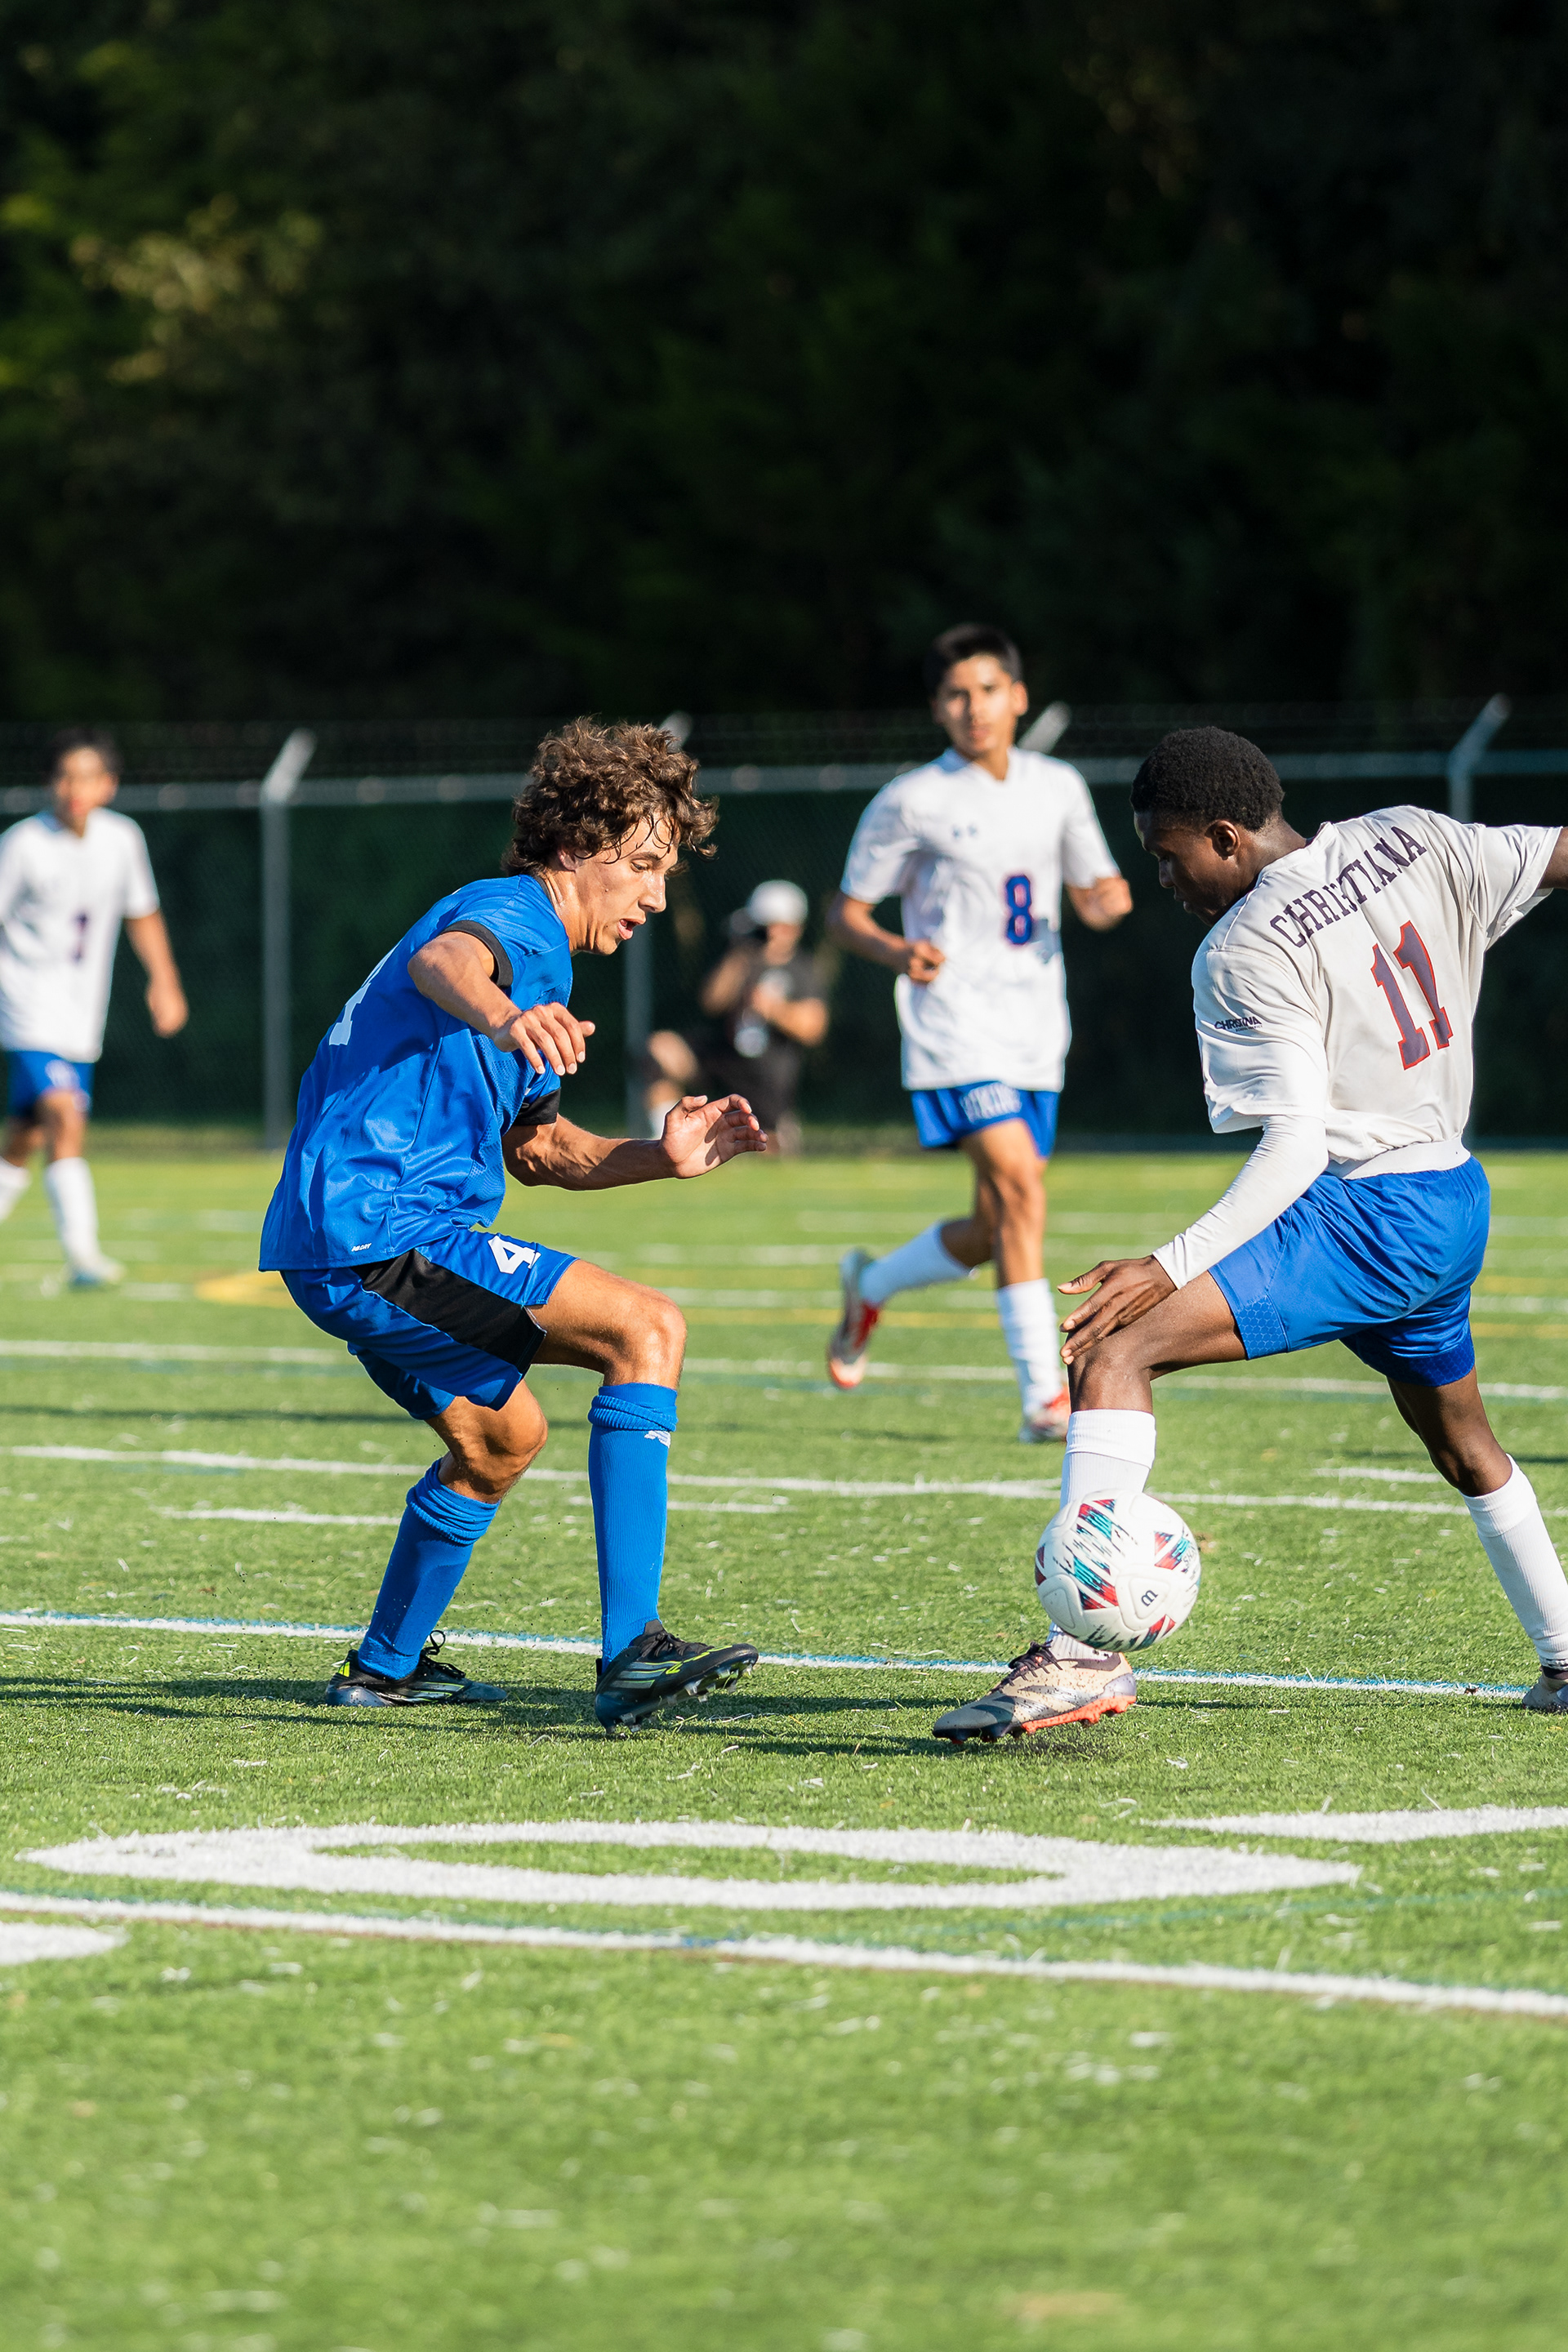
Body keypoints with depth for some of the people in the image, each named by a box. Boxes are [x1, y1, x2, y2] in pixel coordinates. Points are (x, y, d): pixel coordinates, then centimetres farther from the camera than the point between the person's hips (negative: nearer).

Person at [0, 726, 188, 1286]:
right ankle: (82, 1253, -26)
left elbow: (141, 913, 18)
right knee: (64, 1117, -22)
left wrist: (164, 980, 13)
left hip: (81, 1019, 6)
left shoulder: (123, 840, 2)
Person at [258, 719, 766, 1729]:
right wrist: (498, 1014, -58)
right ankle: (632, 1654, -25)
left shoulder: (542, 966, 24)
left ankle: (386, 1665, 45)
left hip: (333, 1246, 11)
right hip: (384, 1235, -11)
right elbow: (442, 959, -34)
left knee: (503, 1436, 31)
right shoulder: (510, 912, -8)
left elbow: (533, 1147, 30)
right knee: (648, 1328, -18)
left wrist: (660, 1157, 13)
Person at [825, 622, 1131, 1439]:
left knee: (992, 1232, 8)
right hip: (955, 1025, -6)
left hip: (1035, 1033, 6)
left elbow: (1096, 891, 19)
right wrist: (895, 950, -19)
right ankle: (1044, 1395, -23)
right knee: (1018, 1181, -23)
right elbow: (846, 913, 2)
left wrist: (1106, 903, -6)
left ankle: (870, 1286, 38)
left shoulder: (1058, 788, 10)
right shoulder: (911, 802, -3)